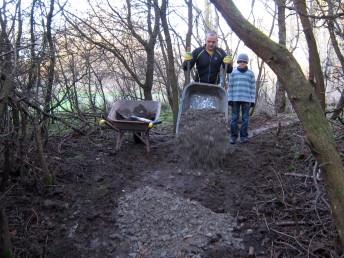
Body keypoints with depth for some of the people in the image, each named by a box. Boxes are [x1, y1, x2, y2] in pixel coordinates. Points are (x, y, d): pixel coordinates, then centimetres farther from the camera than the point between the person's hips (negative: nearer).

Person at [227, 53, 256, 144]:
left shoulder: (250, 74, 5)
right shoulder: (233, 73, 6)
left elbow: (252, 88, 4)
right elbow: (230, 87, 5)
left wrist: (252, 101, -2)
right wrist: (230, 99, -2)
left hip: (246, 99, 0)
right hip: (235, 99, 0)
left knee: (245, 118, 1)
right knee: (234, 118, 0)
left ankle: (243, 137, 9)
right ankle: (233, 137, 7)